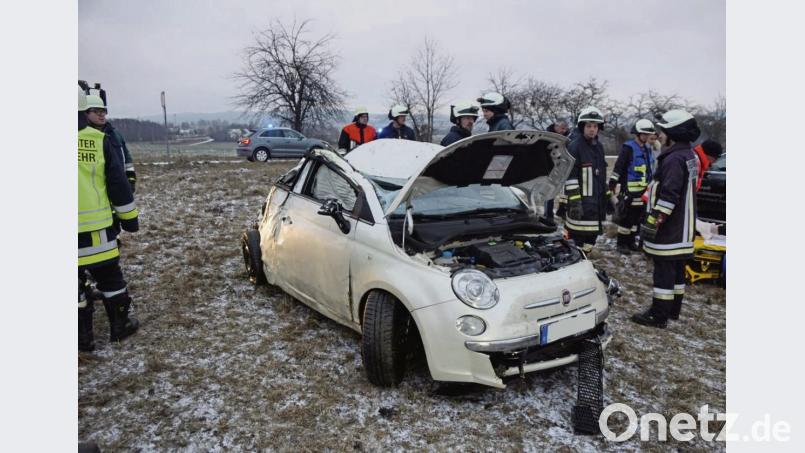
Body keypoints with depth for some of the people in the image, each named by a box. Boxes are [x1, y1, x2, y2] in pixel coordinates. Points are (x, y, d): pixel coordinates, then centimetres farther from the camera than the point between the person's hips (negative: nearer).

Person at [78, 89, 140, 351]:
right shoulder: (101, 141, -4)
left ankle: (84, 338, 17)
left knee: (78, 285, 9)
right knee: (110, 278, 16)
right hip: (97, 226, 0)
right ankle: (120, 326, 27)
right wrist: (130, 217, 8)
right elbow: (119, 184, -2)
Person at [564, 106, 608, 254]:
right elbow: (570, 177, -16)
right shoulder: (574, 147, -11)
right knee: (579, 239, -7)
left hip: (597, 203, 8)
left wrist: (607, 197, 22)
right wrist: (574, 202, -21)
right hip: (581, 204, -8)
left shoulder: (599, 147, 15)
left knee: (592, 236, 14)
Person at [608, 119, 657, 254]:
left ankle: (631, 241, 22)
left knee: (637, 217, 12)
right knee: (626, 217, -4)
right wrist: (612, 183, -18)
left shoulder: (647, 149, 15)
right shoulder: (628, 148, -9)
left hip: (643, 191, 8)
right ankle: (622, 243, 5)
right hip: (629, 190, -8)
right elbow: (618, 167, -13)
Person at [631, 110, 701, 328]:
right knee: (677, 267, 17)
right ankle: (673, 309, 29)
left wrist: (653, 221, -22)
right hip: (683, 228, 10)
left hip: (669, 229, -10)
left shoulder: (674, 159, -19)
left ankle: (659, 315, 2)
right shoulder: (690, 156, 14)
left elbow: (668, 197, -25)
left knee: (664, 269, -4)